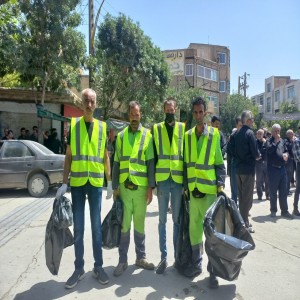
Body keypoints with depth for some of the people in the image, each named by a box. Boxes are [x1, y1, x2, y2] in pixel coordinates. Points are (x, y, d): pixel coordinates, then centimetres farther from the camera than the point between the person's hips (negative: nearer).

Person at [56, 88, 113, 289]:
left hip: (96, 182, 1)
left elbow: (105, 156, 9)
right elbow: (68, 156, 3)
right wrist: (64, 183, -2)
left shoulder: (102, 127, 5)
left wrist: (110, 182, 6)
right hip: (77, 182, 0)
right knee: (78, 228, 8)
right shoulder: (73, 124, 2)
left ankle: (98, 267, 22)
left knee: (96, 226, 9)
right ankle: (79, 269, 21)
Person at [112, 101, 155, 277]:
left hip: (141, 186, -1)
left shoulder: (147, 135, 2)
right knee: (124, 225, 6)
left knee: (139, 224, 10)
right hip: (124, 186, 1)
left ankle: (141, 257, 26)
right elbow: (116, 163, 9)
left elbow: (151, 163, -1)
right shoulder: (121, 136, 8)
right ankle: (123, 260, 19)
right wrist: (115, 187, 5)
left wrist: (150, 187, -6)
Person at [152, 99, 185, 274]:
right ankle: (163, 257, 18)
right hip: (162, 179, 0)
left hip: (178, 179, 0)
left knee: (177, 219, 10)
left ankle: (178, 255, 23)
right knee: (163, 220, 7)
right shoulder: (156, 128, 6)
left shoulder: (183, 128, 6)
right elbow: (153, 154, 4)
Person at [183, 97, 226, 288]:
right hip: (193, 190, 3)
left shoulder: (214, 134, -2)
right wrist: (185, 186, 9)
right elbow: (186, 163, 10)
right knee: (194, 228, 11)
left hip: (209, 190, -3)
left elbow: (220, 163, -1)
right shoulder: (188, 135, 7)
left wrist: (221, 185, -9)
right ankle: (197, 263, 28)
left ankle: (213, 270, 15)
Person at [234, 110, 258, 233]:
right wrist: (257, 155, 4)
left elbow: (235, 151, 8)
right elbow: (255, 153, -16)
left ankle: (242, 219, 27)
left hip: (239, 168, 7)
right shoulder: (250, 133, -14)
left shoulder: (237, 134, 7)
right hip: (248, 168, -7)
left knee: (241, 196, 16)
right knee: (247, 197, 0)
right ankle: (245, 224, 5)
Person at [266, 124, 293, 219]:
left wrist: (286, 154, -1)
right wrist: (276, 141, -17)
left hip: (282, 168, 5)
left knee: (284, 191, 8)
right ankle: (273, 210, 17)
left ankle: (284, 211, 17)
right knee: (273, 191, 5)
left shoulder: (282, 141, 13)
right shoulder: (269, 141, -3)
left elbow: (286, 150, 21)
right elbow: (269, 150, -21)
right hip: (273, 169, -5)